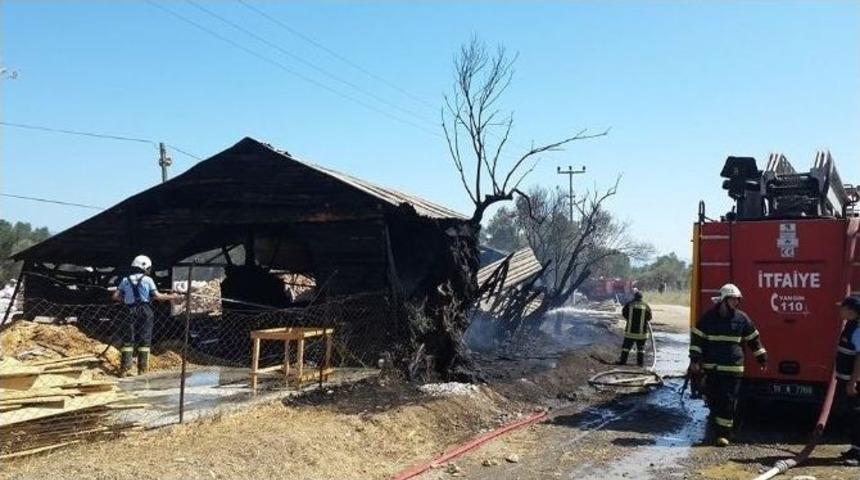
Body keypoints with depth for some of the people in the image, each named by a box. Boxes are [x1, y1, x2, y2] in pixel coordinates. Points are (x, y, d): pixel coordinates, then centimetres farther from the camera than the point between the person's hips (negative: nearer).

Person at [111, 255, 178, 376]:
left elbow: (115, 296, 4)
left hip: (130, 312, 3)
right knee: (144, 341, 4)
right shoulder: (148, 280, -1)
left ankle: (124, 369, 5)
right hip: (145, 311, -3)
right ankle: (142, 369, 4)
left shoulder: (125, 280, 8)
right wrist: (171, 297, 6)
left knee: (128, 341, 8)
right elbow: (157, 296, -7)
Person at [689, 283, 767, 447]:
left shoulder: (742, 318, 2)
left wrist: (762, 358, 17)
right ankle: (717, 426, 30)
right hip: (711, 367, 1)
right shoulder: (709, 317, 0)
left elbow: (753, 338, 14)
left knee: (728, 402, -4)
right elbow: (696, 338, 1)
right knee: (712, 399, 8)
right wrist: (695, 360, -5)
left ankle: (724, 433, 2)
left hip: (732, 368, -1)